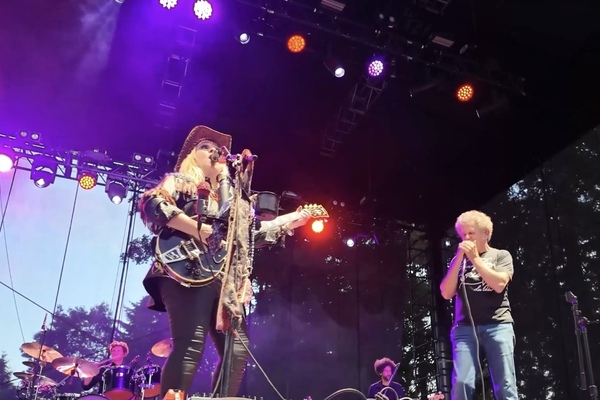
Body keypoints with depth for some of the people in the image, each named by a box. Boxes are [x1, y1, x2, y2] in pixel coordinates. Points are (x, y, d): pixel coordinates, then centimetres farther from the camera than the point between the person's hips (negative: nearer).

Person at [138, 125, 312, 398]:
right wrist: (197, 229, -16)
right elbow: (151, 204, -9)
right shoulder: (179, 181, 12)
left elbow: (251, 235, 26)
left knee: (238, 350, 0)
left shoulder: (226, 196, 31)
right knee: (190, 347, -20)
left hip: (225, 279, 8)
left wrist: (291, 221, 21)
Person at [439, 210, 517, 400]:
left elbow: (499, 284, -8)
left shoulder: (501, 256, 11)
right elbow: (447, 293, 4)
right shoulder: (458, 260, 17)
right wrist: (459, 258, -1)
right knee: (461, 383, -11)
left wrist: (475, 258, -4)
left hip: (497, 325, -1)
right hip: (465, 327, 1)